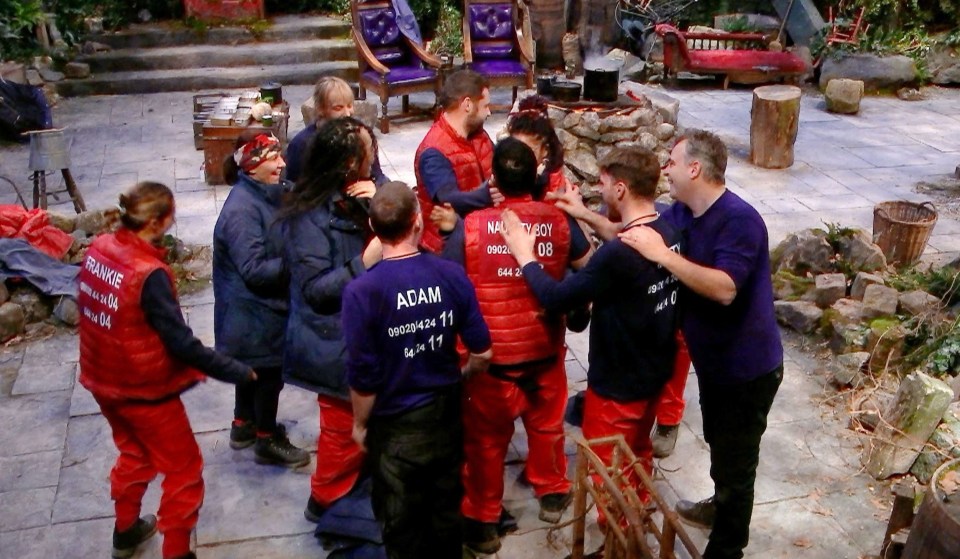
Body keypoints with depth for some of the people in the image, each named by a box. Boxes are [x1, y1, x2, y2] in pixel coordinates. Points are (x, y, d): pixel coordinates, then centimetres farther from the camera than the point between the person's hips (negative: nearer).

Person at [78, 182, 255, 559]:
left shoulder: (99, 249, -6)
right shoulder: (149, 273, -29)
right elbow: (182, 343, -26)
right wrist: (239, 372, -18)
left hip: (103, 378, 8)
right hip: (144, 388, -8)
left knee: (134, 453, 31)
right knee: (184, 471, 11)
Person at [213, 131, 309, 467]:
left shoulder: (264, 194, 2)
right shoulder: (242, 209, -27)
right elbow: (254, 269, -29)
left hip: (259, 306, 9)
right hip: (254, 312, -9)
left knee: (253, 368, 25)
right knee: (269, 373, 8)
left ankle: (244, 426, 45)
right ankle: (267, 441, 27)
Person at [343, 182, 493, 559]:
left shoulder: (362, 291, -23)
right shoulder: (452, 275, -13)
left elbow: (363, 376, -18)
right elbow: (482, 353, -7)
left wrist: (360, 424, 0)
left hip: (396, 425, -3)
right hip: (446, 413, 3)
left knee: (401, 519, 18)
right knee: (446, 507, 25)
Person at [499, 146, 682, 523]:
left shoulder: (618, 254, -33)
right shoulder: (669, 234, -6)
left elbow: (556, 299, -28)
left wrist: (524, 255, -13)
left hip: (617, 384, -8)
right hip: (655, 371, 9)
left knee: (608, 471, 13)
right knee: (638, 454, 28)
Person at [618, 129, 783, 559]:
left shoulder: (739, 219, -27)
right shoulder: (680, 212, -2)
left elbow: (724, 288, -37)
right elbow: (631, 238, 6)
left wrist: (662, 254, -37)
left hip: (747, 366, -9)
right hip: (713, 359, 9)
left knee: (735, 460, 8)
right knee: (719, 444, 29)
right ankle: (722, 507, 54)